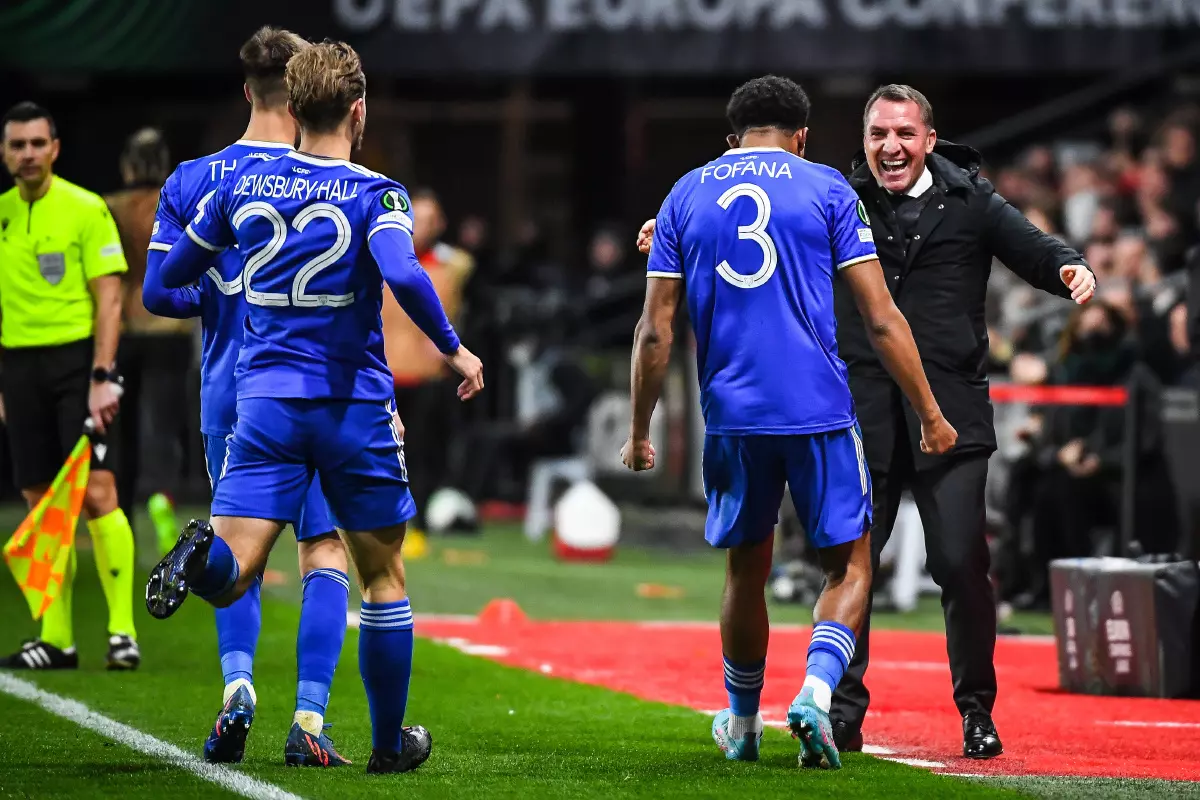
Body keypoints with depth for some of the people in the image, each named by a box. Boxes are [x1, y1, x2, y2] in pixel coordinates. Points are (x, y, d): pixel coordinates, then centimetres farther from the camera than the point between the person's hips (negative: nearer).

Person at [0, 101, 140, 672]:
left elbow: (108, 298, -7)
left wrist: (102, 377, -15)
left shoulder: (86, 209, -4)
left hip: (77, 357, -5)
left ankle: (122, 631, -9)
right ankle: (56, 638, 8)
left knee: (97, 493, -12)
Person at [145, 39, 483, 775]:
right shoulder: (375, 195, -7)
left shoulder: (244, 183, 6)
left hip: (265, 401, 2)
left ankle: (203, 555, -40)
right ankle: (390, 742, 20)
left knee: (232, 574, -5)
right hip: (354, 406, -2)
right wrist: (454, 349, -12)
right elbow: (403, 274, -25)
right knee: (384, 578, 14)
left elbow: (172, 274, 14)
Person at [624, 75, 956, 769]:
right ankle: (817, 688, -17)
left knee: (747, 569, 18)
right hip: (819, 411, -3)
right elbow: (881, 318, -1)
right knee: (849, 566, 7)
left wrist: (640, 431, 14)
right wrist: (930, 414, 4)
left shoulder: (687, 195, 10)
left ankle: (742, 724, 28)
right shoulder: (825, 189, 3)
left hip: (730, 414, 3)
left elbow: (656, 330, 7)